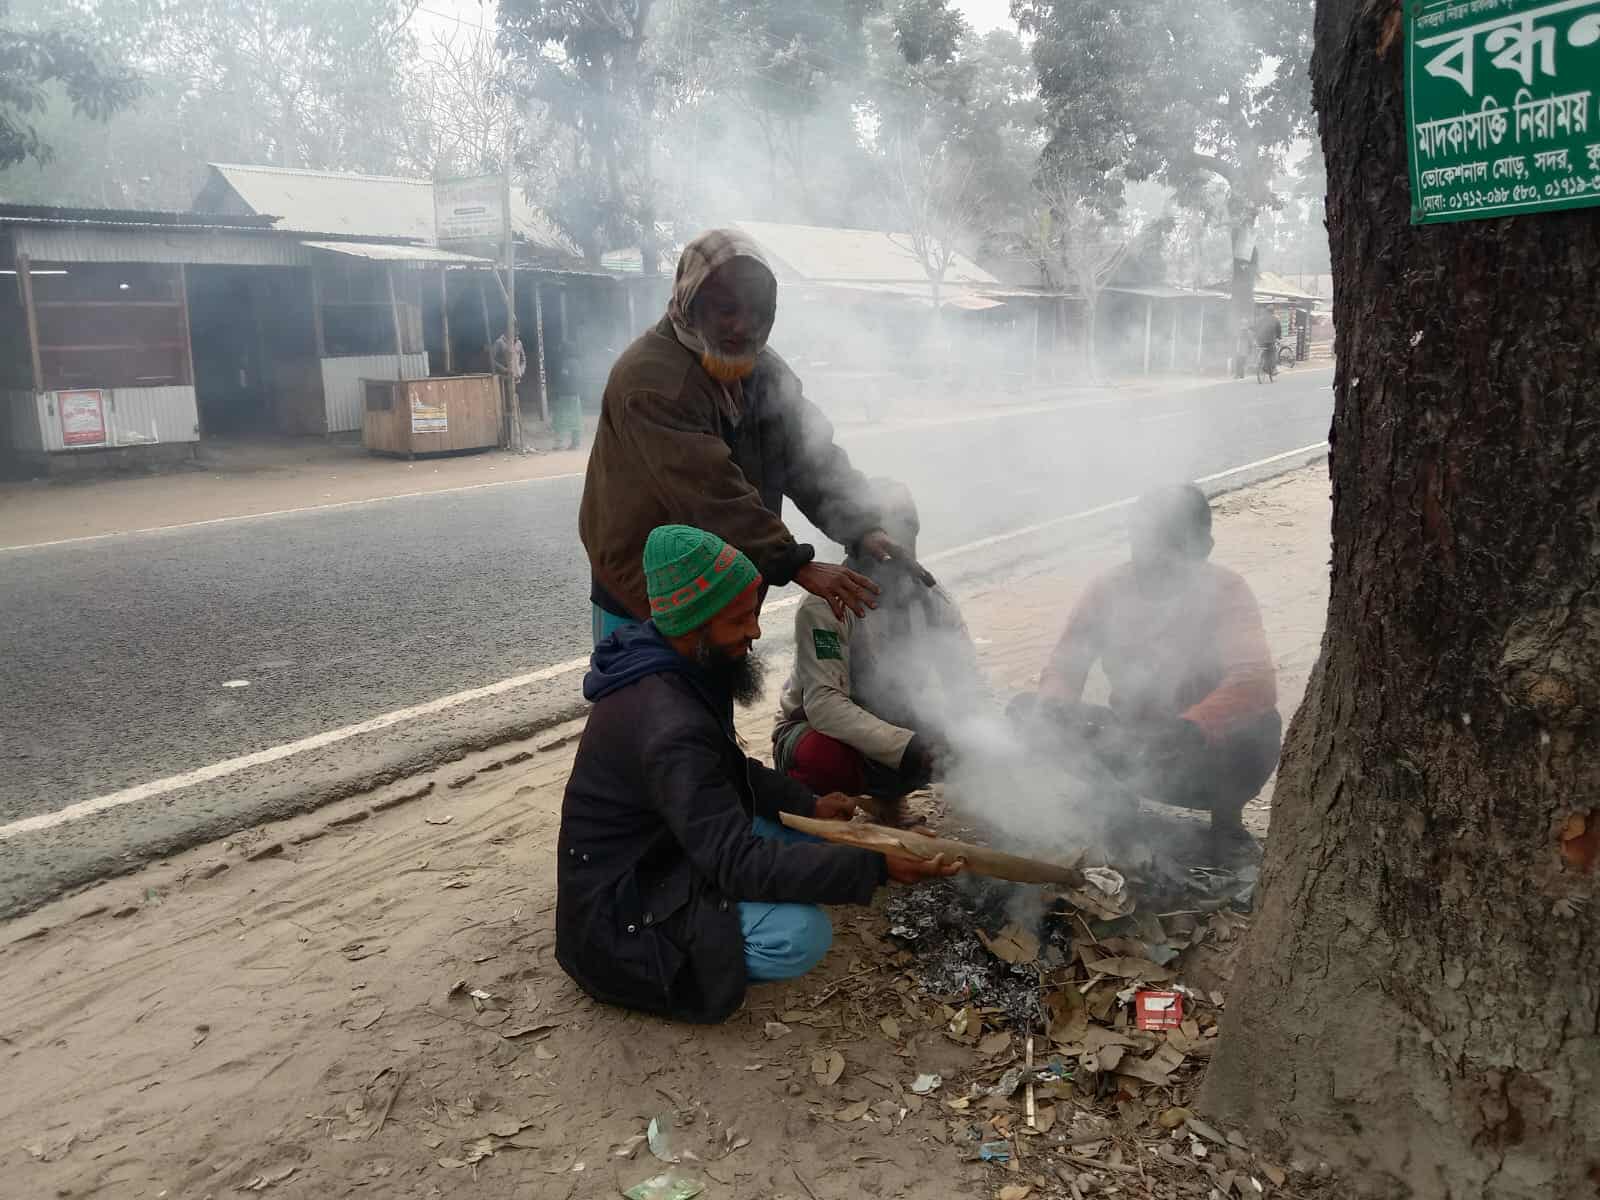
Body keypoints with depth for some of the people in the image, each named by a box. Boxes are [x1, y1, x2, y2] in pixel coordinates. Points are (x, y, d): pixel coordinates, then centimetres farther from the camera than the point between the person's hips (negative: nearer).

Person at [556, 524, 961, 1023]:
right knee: (801, 935, -27)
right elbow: (739, 863, -32)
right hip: (620, 904, -10)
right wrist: (873, 866, -33)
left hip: (659, 849, 10)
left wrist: (807, 805, 1)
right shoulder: (670, 728, -33)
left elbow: (727, 768, 13)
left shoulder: (683, 669, -2)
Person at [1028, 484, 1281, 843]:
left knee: (1261, 725, -34)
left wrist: (1189, 729, -50)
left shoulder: (1225, 591, -18)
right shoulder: (1108, 589, -7)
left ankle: (1226, 818, -4)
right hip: (1131, 744, 3)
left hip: (1204, 754, -3)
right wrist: (1056, 706, -33)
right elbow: (1063, 666, -8)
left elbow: (1256, 681, -33)